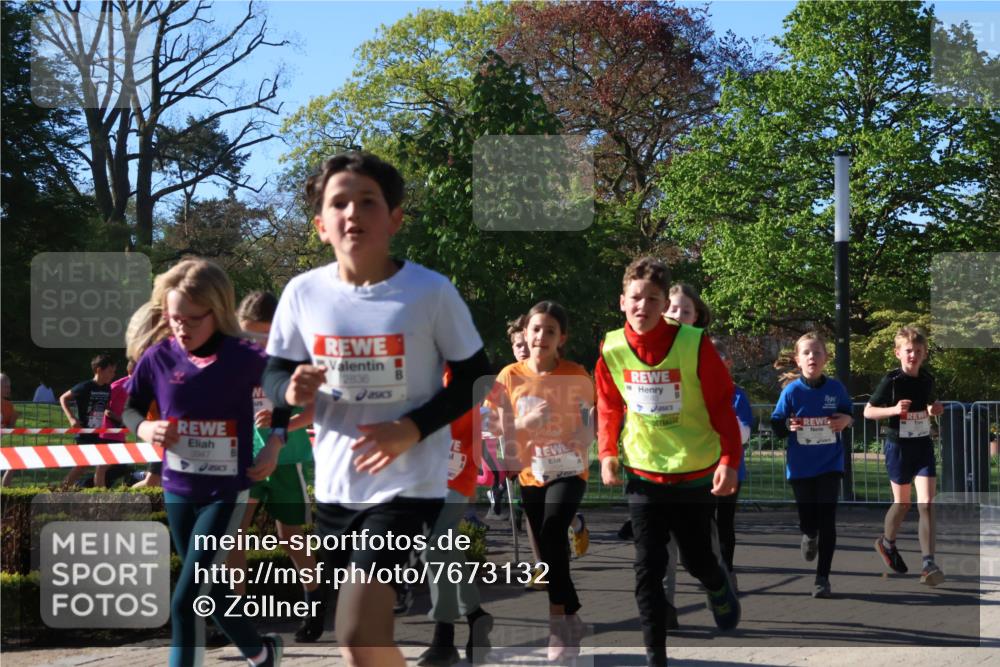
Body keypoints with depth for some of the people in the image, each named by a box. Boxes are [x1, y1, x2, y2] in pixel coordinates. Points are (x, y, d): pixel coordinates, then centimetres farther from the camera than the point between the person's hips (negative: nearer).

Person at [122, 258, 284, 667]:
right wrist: (144, 429, -13)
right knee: (209, 590, 18)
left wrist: (274, 444, -4)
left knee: (185, 600, -13)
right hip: (178, 492, 4)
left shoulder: (244, 357, -14)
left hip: (226, 493, -4)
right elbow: (130, 408, 8)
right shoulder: (158, 358, -8)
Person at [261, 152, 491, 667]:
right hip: (335, 485, 5)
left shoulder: (432, 292, -11)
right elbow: (273, 373, 8)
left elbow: (475, 377, -2)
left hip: (410, 485, -4)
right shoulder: (303, 293, -3)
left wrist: (415, 428, -17)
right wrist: (292, 390, -16)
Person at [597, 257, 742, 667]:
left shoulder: (694, 345, -16)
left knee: (697, 560, 10)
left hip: (697, 475, -2)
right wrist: (607, 453, -2)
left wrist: (729, 459, -16)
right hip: (643, 475, 2)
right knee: (648, 569, -2)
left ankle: (718, 588, 46)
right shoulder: (612, 349, -7)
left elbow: (722, 406, -10)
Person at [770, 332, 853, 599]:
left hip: (830, 464, 0)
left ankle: (822, 577, 4)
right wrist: (788, 426, -23)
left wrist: (846, 420, -10)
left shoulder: (835, 388, -2)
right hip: (800, 466, 0)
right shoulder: (791, 391, -6)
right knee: (807, 521, 7)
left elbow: (850, 414, 13)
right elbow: (776, 425, -1)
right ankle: (809, 537, 46)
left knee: (827, 521, -5)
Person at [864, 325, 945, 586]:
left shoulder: (927, 379, 1)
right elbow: (868, 411, -9)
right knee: (902, 503, 11)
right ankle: (887, 543, 40)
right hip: (898, 446, -3)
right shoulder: (891, 381, -13)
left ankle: (929, 564, -10)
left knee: (927, 504, -8)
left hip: (923, 445, 3)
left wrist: (935, 408, -2)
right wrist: (893, 410, -24)